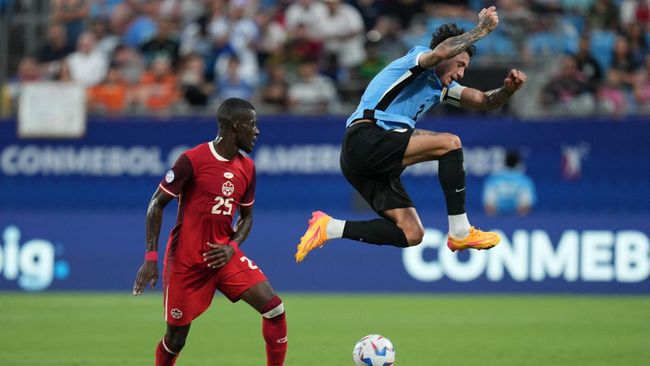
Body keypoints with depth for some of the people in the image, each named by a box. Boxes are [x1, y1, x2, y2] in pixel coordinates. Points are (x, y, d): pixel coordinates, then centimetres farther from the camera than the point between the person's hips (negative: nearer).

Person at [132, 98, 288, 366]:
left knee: (274, 308, -13)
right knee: (176, 338, 3)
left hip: (222, 255, 5)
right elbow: (157, 204, -8)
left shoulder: (247, 168, 3)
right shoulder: (193, 160, -15)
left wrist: (232, 246, -5)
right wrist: (151, 257, -13)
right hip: (186, 260, -5)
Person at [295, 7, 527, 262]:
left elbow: (486, 102, 21)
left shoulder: (443, 87, 24)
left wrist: (508, 89, 0)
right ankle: (460, 232, -17)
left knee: (411, 235, 0)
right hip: (365, 138, -10)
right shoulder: (417, 57, -1)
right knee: (450, 143, -19)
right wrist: (481, 30, -15)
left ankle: (330, 228, 2)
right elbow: (440, 52, -25)